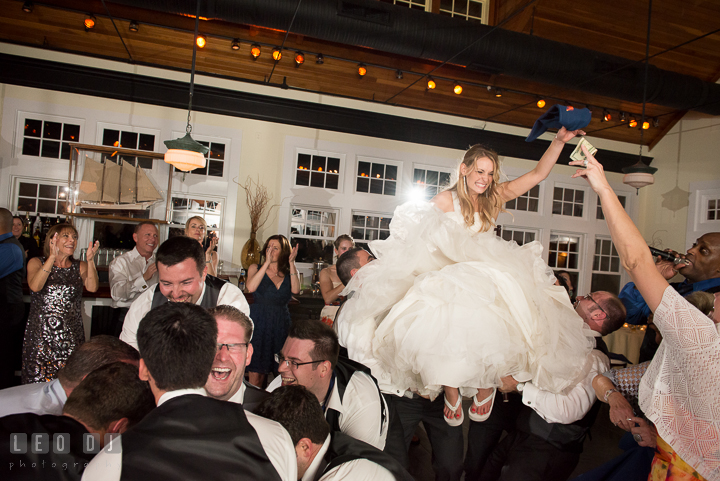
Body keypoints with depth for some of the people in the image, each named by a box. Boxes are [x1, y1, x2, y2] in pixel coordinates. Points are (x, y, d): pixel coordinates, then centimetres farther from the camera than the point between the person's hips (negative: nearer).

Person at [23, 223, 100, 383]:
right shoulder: (36, 263, 6)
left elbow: (92, 287, -10)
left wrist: (90, 260, -20)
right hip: (40, 334, -1)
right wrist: (52, 257, -20)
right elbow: (35, 286, -14)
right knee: (38, 381, -1)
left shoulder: (80, 267, 9)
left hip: (71, 336, 1)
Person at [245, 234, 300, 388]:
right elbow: (251, 287, -14)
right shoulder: (256, 268, 7)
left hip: (280, 325, 2)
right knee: (255, 374, -4)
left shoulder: (290, 273, 10)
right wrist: (267, 263, -13)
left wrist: (291, 263, -10)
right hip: (258, 322, -2)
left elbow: (295, 290, -11)